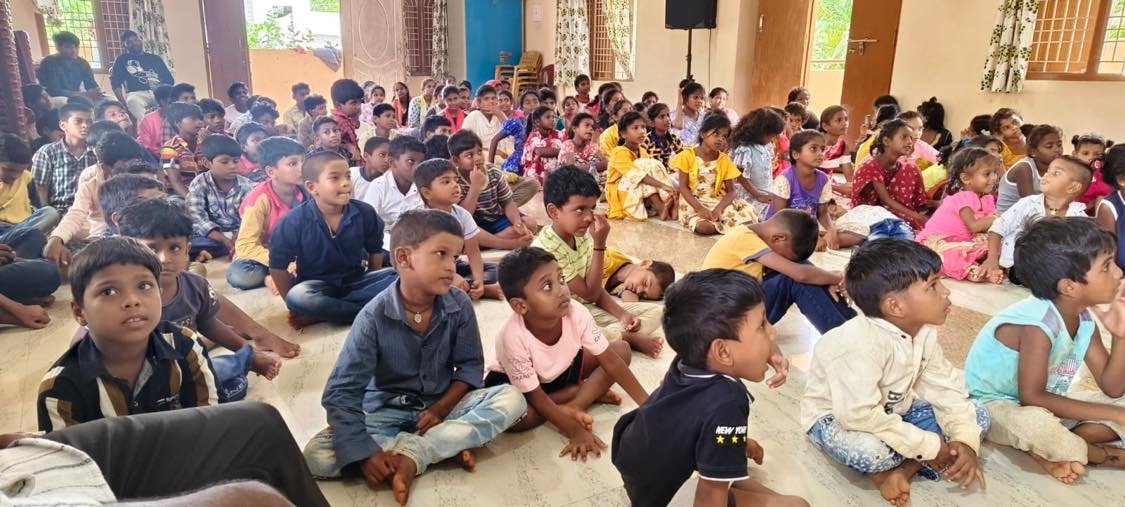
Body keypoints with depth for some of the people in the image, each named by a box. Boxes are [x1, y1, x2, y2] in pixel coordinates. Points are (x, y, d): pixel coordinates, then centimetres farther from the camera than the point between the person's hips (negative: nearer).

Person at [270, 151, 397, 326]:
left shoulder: (365, 213, -8)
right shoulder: (294, 221, -15)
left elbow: (375, 250, 8)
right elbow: (278, 266, -7)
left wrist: (373, 286, 8)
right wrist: (296, 307, -8)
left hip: (357, 281, 3)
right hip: (318, 285, -3)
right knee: (298, 298, -36)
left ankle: (322, 312, -22)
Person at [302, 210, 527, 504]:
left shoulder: (459, 306, -12)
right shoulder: (374, 316, -20)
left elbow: (470, 366, -2)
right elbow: (341, 393, -21)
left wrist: (442, 408, -19)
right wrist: (365, 453, -30)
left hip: (442, 405, 2)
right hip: (387, 412, -1)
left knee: (512, 400, -22)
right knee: (316, 456, -26)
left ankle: (410, 455, -24)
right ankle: (445, 446, -21)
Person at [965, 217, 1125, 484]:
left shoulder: (1085, 319, -4)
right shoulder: (1038, 324, -28)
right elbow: (1032, 397, -31)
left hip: (1044, 403, 9)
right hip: (994, 405, -9)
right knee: (1035, 423, -40)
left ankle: (1051, 449, -11)